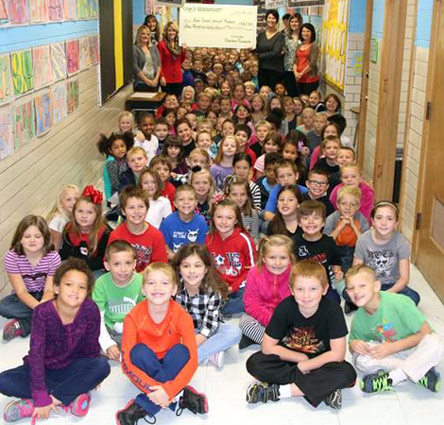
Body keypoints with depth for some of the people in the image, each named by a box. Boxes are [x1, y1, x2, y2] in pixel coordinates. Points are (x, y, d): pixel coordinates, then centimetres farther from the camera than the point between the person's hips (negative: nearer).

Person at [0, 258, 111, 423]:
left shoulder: (91, 310, -20)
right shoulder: (43, 312, -23)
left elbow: (91, 348, -9)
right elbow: (36, 353, -26)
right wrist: (41, 396, -31)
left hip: (72, 368, 1)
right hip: (45, 368, -1)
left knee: (102, 366, -29)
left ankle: (31, 405, -28)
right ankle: (71, 397, -23)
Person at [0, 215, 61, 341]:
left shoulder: (53, 256, -18)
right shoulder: (12, 257, -20)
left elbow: (49, 290, -18)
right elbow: (21, 291, -21)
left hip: (45, 296, 1)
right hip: (24, 297, 0)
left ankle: (22, 326, -25)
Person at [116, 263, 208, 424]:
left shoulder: (181, 316, -19)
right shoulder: (133, 317, -19)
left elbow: (192, 359, -24)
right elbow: (127, 362, -23)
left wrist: (168, 390, -37)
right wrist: (153, 388, -36)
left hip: (170, 368, 0)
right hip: (146, 370, 0)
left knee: (181, 351, -30)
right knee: (139, 351, -30)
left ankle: (142, 407, -29)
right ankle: (181, 396, -25)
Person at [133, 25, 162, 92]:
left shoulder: (154, 47, 13)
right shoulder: (135, 49, -3)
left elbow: (159, 64, 10)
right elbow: (135, 67, -10)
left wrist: (156, 78, -4)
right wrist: (147, 81, -12)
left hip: (154, 83, 5)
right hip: (141, 84, -5)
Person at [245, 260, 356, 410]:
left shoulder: (332, 310, -22)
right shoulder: (285, 307, -19)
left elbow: (337, 354, -21)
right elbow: (268, 347, -13)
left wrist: (303, 366, -16)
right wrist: (301, 358, -14)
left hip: (319, 361, -1)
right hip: (290, 357, 2)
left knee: (347, 373, -30)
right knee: (254, 363, -25)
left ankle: (278, 391, -26)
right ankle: (324, 387, -24)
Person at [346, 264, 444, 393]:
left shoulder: (398, 302, -23)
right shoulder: (358, 318, -7)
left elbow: (426, 332, -19)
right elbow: (353, 342, 7)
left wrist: (392, 347, -23)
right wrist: (353, 344, -18)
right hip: (391, 356, 4)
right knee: (360, 359, -25)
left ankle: (391, 378, -28)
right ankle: (420, 372, -22)